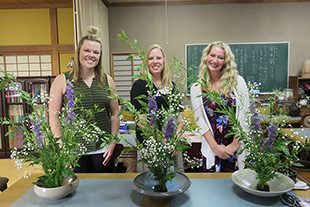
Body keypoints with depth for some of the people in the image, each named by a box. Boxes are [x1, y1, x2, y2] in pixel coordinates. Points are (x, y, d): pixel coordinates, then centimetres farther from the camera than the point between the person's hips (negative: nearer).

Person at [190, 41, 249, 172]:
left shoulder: (237, 82, -2)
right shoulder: (196, 88, 0)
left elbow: (244, 115, -4)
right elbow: (200, 120, -2)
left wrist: (235, 144, -9)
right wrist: (215, 147, -9)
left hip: (238, 147, 0)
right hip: (212, 149, 1)